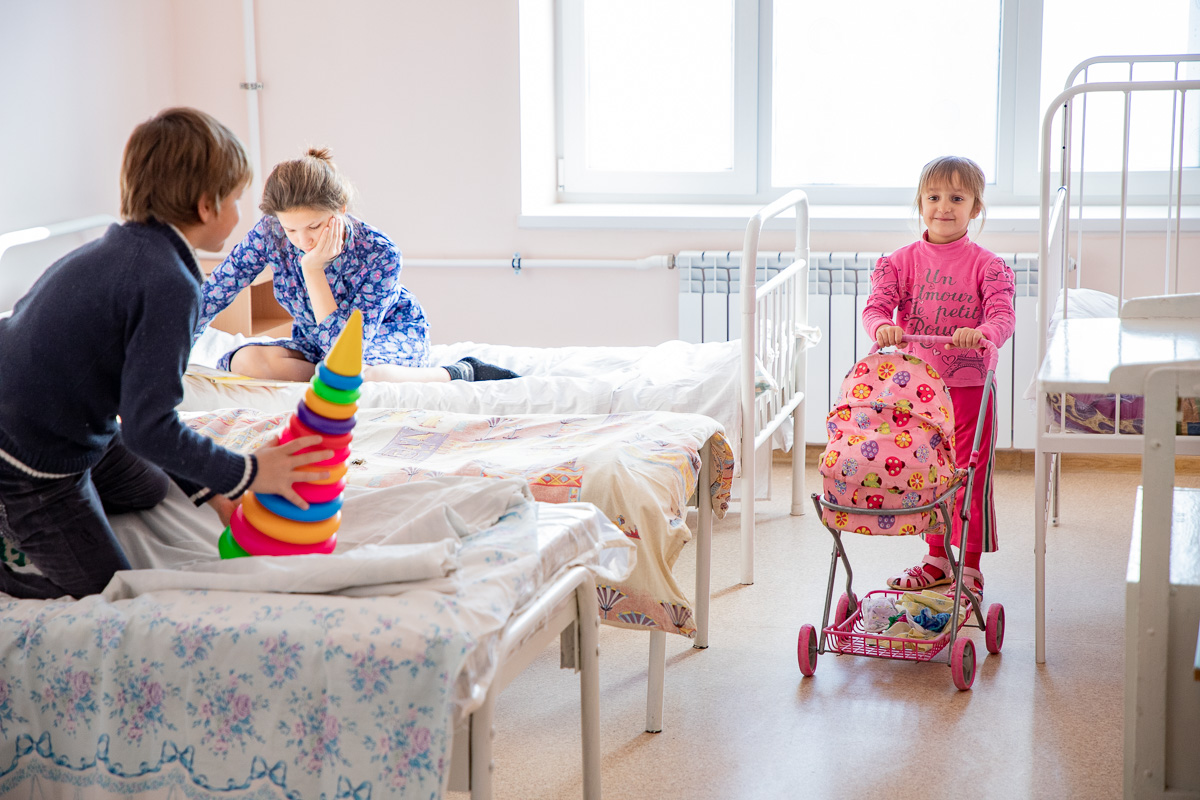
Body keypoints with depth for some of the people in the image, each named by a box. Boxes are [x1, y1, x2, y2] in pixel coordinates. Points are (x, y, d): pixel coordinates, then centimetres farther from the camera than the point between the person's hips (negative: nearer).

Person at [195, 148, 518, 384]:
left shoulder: (380, 255, -31)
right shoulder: (270, 234, -22)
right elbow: (212, 294, -11)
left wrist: (313, 268, -39)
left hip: (389, 332, -4)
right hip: (315, 342, 4)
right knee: (246, 360, -26)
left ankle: (459, 373, -20)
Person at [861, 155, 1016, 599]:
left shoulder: (986, 265, -5)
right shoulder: (903, 261, 2)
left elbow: (1003, 315, -15)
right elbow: (876, 304, -8)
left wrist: (982, 333, -38)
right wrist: (882, 327, -31)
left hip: (969, 389, -3)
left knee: (971, 479, 2)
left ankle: (969, 567, 14)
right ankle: (937, 559, 29)